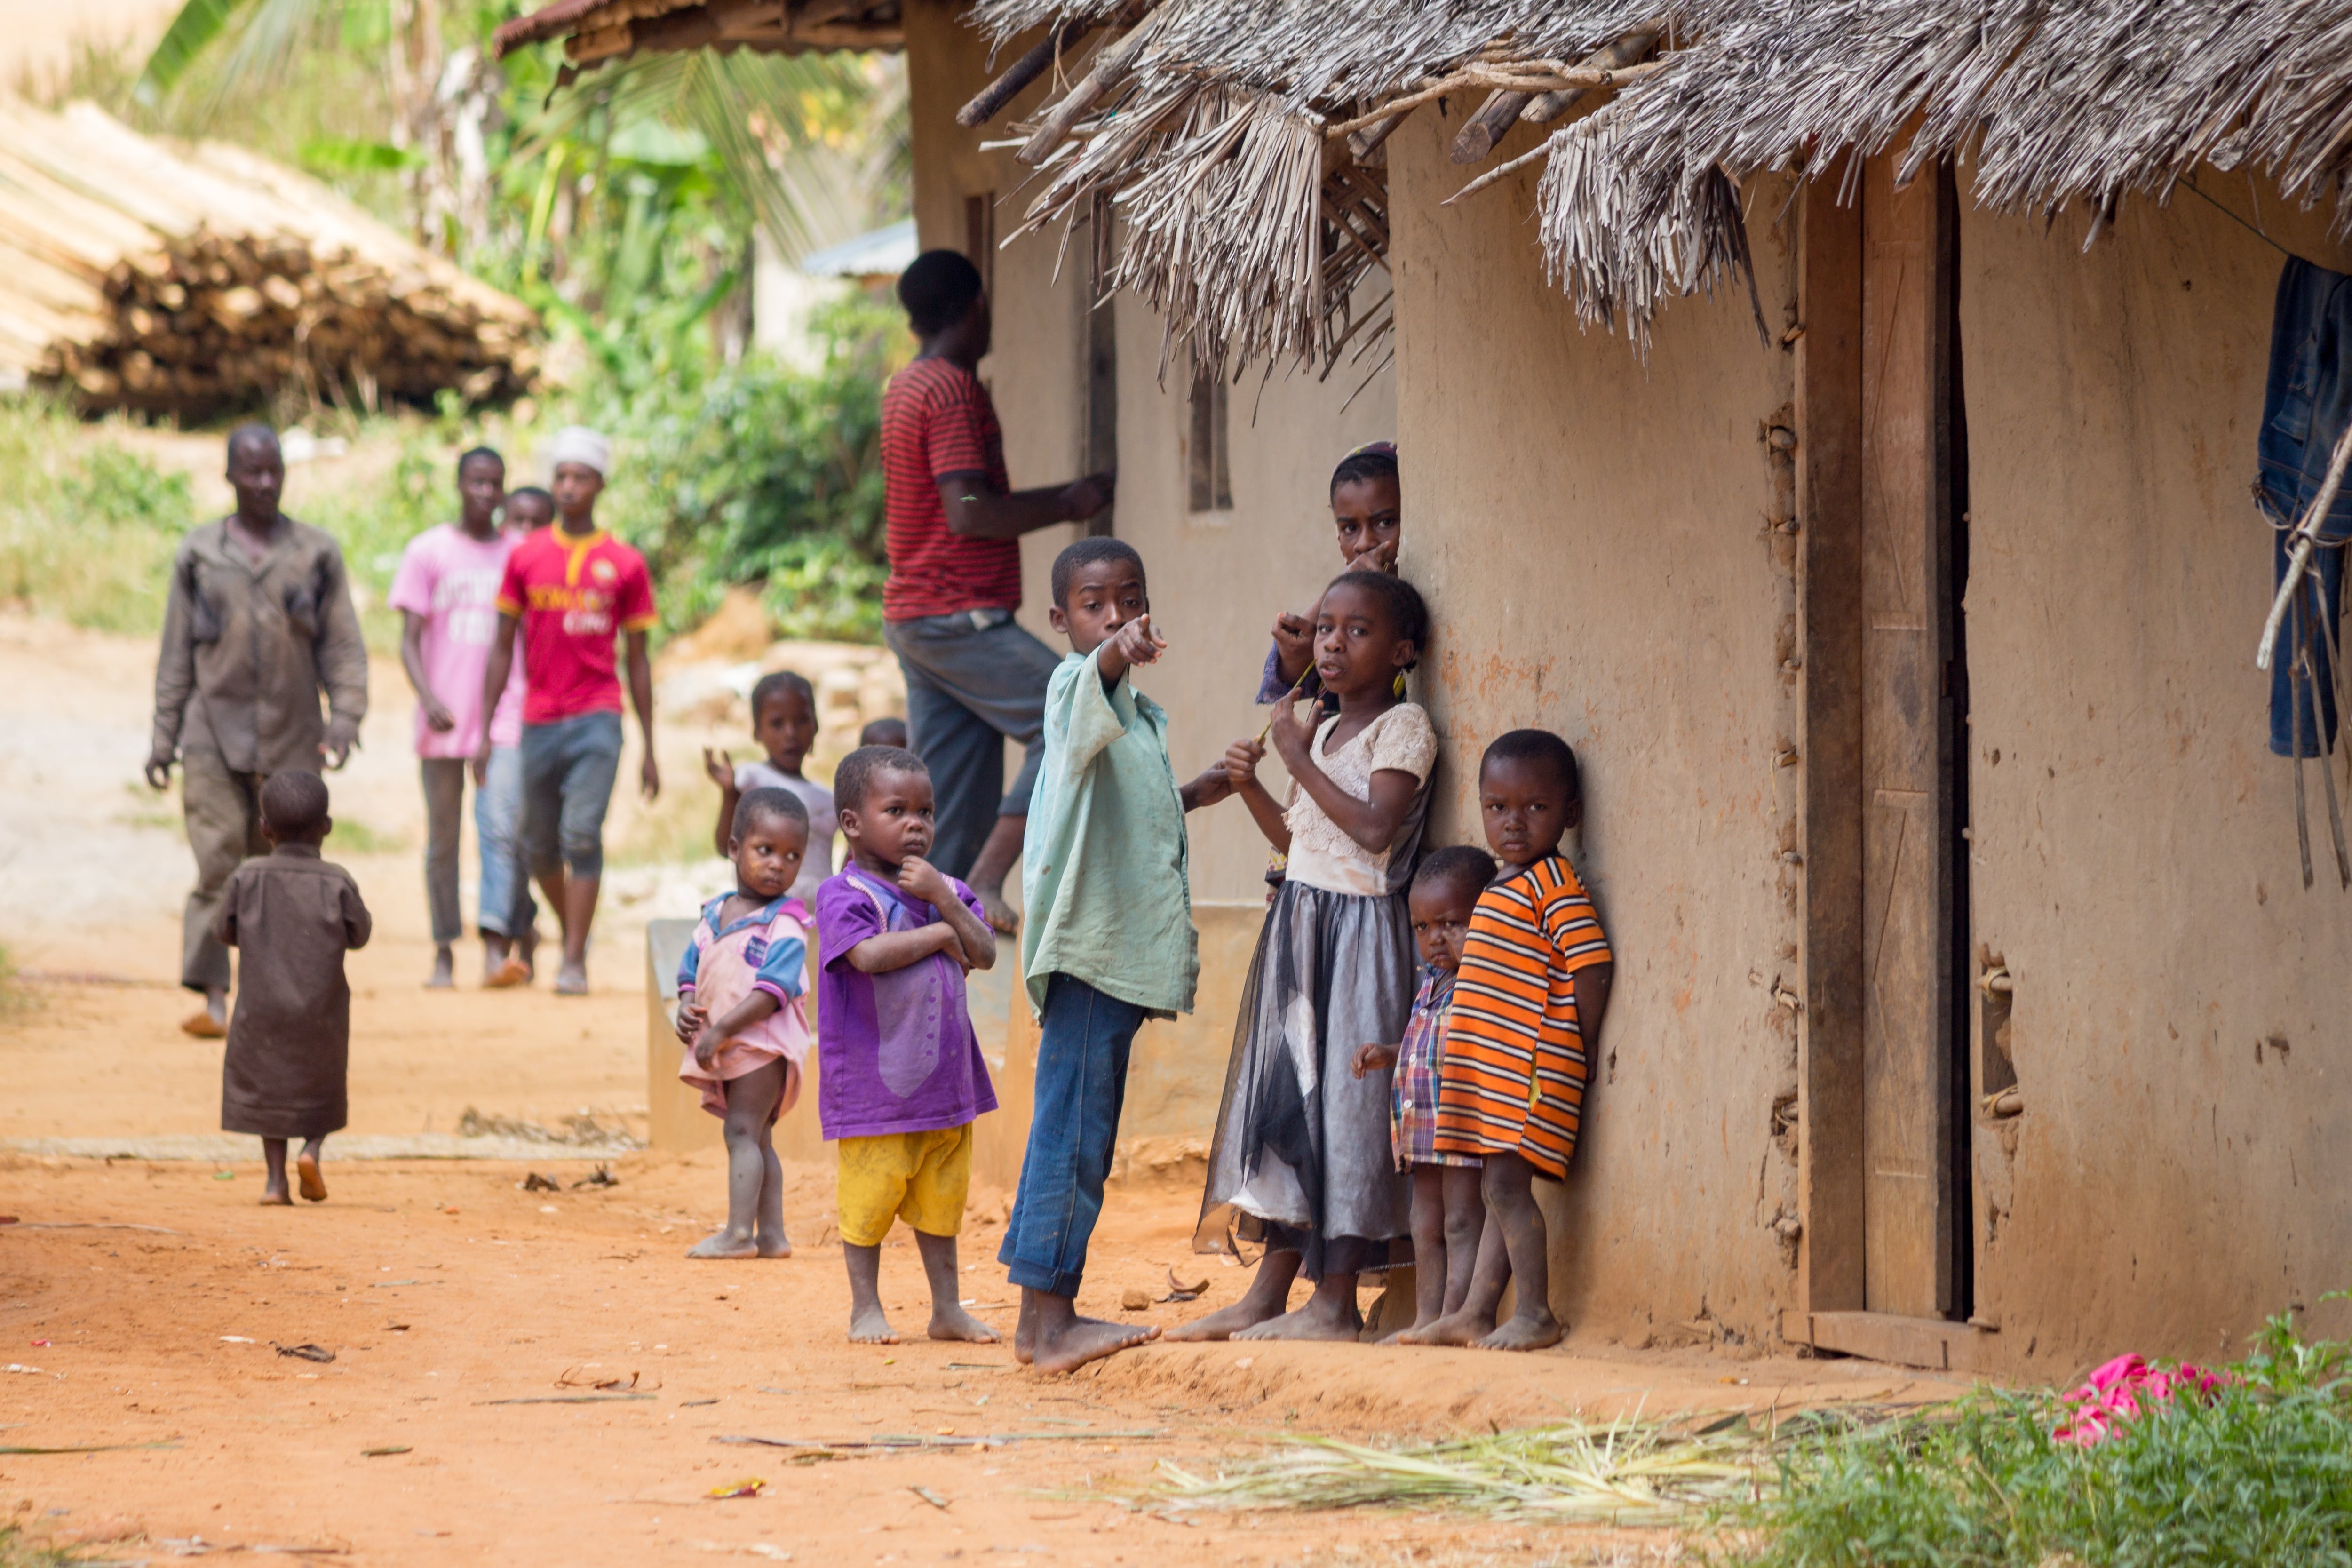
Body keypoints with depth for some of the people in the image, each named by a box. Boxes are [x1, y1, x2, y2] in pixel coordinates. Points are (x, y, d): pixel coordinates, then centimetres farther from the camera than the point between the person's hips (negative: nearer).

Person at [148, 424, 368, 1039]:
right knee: (218, 864, -11)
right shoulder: (198, 554, 7)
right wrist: (164, 735, 6)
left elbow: (343, 644, 5)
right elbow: (176, 653, 10)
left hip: (291, 735, 1)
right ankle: (211, 995, -13)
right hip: (214, 732, -1)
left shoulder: (317, 552, 7)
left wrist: (346, 717, -8)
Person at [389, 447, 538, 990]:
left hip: (505, 719, 0)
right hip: (444, 721, 0)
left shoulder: (520, 554, 7)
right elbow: (410, 641, -1)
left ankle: (497, 946, -21)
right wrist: (429, 699, -17)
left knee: (502, 829, -14)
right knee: (442, 839, 6)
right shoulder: (427, 552, 2)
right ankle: (444, 951, 15)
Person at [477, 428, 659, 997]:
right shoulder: (526, 557, 6)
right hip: (538, 720, 2)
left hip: (597, 720, -2)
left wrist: (649, 750, 7)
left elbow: (638, 660, 8)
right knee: (539, 845, 10)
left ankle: (575, 962, -12)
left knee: (582, 836, -13)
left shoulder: (625, 565, 3)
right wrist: (485, 730, 4)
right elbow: (503, 647, 10)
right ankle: (573, 931, 33)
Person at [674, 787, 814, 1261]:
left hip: (763, 1042, -8)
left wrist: (720, 1031, -23)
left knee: (743, 1131, -14)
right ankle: (771, 1234, 18)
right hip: (721, 1049, 8)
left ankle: (739, 1232, -17)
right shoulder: (714, 916, 11)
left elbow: (772, 991, -21)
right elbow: (691, 971, 17)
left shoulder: (784, 927, -13)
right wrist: (687, 1008, -5)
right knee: (757, 1139, 12)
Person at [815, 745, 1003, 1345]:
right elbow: (869, 955, -26)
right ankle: (866, 1309, 11)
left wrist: (945, 901, -12)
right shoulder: (846, 895, -10)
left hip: (944, 1075, 6)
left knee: (941, 1197, 13)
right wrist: (939, 935, -14)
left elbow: (985, 954, 1)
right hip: (875, 1085, -6)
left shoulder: (947, 889, 11)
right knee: (871, 1195, 0)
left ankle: (947, 1307, 21)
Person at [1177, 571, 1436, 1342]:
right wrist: (1251, 787, 7)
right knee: (1288, 1093, 8)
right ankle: (1268, 1293, 12)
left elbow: (1375, 827, -21)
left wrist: (1301, 760, -15)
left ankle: (1335, 1302, -5)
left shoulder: (1403, 727, -9)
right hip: (1300, 925, 8)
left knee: (1340, 1099, -8)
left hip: (1360, 931, -8)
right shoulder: (1324, 733, 16)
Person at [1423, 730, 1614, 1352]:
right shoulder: (1504, 889, 19)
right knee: (1499, 1191, 11)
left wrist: (1583, 1050, -11)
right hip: (1488, 1067, 9)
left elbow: (1593, 964, -17)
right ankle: (1474, 1314, 13)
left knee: (1506, 1183, -12)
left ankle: (1536, 1315, -8)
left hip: (1531, 1067, -9)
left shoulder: (1555, 886, -11)